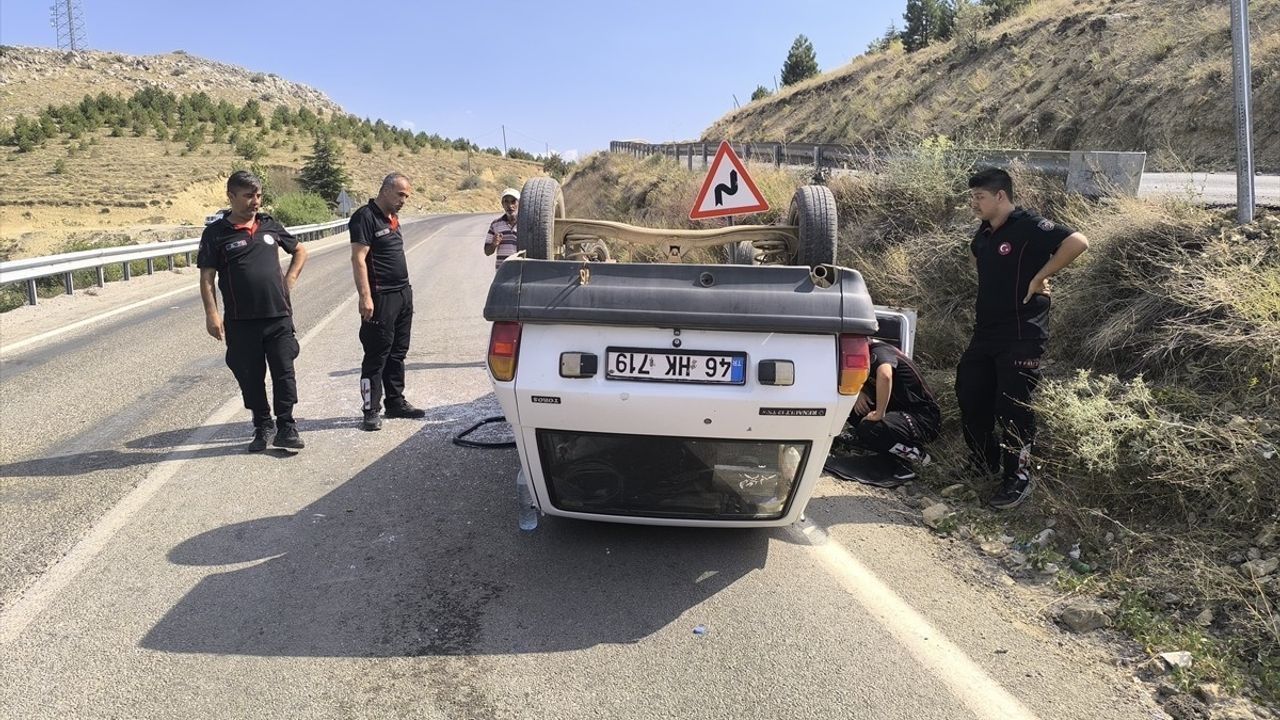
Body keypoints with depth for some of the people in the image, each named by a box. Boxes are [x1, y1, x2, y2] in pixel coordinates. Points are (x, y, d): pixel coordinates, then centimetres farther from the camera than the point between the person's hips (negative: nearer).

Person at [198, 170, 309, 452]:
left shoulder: (270, 225, 8)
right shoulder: (215, 233, -1)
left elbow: (300, 251, 23)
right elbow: (206, 278, -2)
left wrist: (290, 279, 9)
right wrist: (212, 314, -11)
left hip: (278, 315, 2)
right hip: (240, 321, -2)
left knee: (284, 372, 1)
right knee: (250, 376, 7)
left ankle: (285, 428, 11)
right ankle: (263, 427, 22)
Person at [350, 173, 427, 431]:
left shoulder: (391, 218, 16)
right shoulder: (365, 217, -11)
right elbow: (358, 259, -17)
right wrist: (365, 297, -23)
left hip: (403, 294, 9)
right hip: (381, 298, -9)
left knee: (398, 352, 14)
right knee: (377, 354, -4)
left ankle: (396, 402, 23)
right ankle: (371, 411, 2)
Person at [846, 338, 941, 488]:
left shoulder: (878, 351, -19)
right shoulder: (868, 354, 11)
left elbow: (884, 375, -41)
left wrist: (879, 414, -33)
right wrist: (859, 392, -1)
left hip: (924, 419, -10)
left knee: (866, 432, -30)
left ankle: (916, 454, -6)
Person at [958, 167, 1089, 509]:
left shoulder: (1029, 227, -14)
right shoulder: (984, 233, 10)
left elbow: (1078, 242, -25)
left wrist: (1039, 278, -20)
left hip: (1021, 336, -8)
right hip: (985, 331, 8)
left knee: (1013, 407, -4)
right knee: (970, 395, 12)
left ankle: (1018, 480, 10)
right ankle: (984, 463, 30)